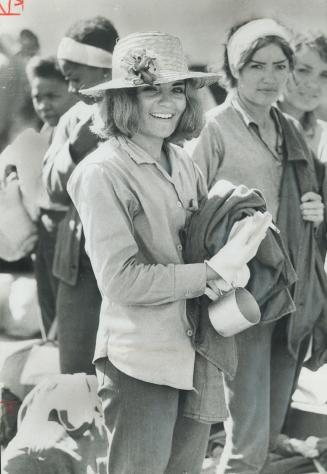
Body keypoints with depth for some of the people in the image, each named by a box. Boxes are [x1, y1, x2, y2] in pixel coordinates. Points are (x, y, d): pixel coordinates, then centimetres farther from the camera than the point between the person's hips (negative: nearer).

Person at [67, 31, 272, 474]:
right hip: (141, 363, -6)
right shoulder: (102, 172, -15)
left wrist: (236, 251, -12)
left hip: (197, 351, 6)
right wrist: (214, 271, -22)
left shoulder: (183, 163, 3)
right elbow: (120, 279, -20)